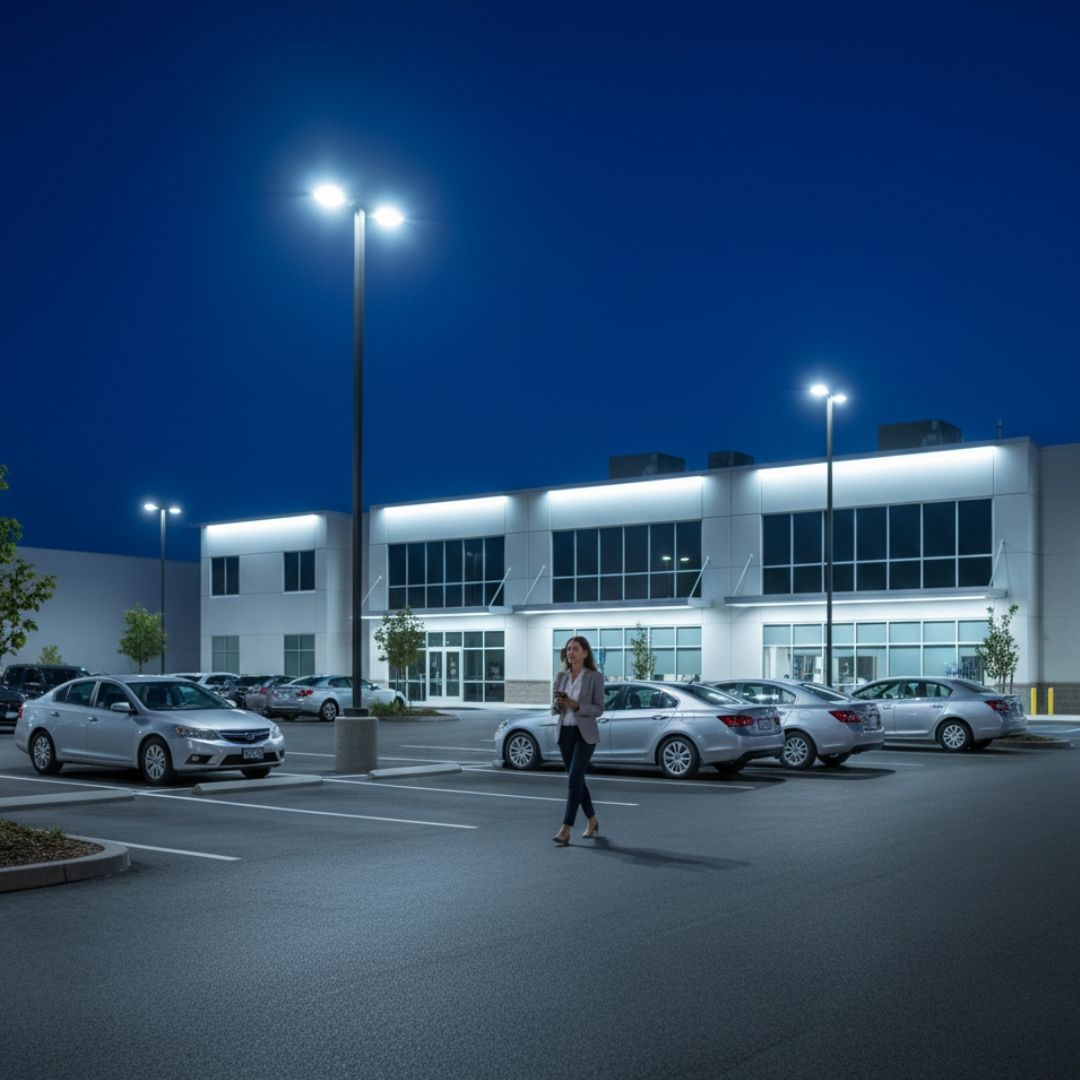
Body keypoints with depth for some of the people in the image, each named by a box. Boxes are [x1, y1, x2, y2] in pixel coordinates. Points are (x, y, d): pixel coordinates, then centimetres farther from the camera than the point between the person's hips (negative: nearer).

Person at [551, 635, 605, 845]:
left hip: (584, 734, -5)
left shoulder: (595, 677, -7)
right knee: (577, 780, 11)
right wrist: (559, 704, -12)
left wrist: (576, 705, -22)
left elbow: (598, 709, -8)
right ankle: (592, 821, 29)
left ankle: (565, 831, -16)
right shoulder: (561, 676, 8)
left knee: (573, 780, -14)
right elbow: (554, 709, 11)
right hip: (564, 733, 6)